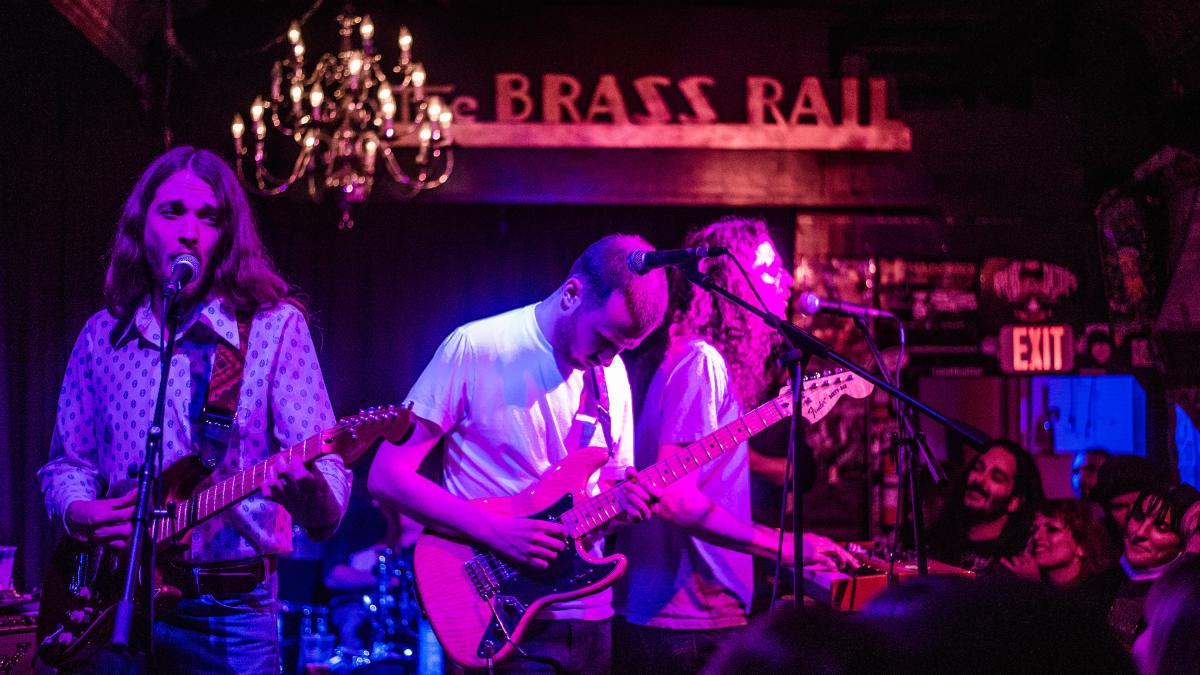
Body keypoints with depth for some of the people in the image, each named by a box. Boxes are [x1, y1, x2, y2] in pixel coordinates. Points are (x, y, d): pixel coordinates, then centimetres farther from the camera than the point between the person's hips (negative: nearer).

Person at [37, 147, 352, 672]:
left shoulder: (275, 328, -4)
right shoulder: (103, 336, 6)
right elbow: (65, 464, 14)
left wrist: (307, 491, -33)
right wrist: (79, 512, -8)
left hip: (231, 614, -2)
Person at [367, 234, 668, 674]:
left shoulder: (612, 371, 7)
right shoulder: (475, 349, -11)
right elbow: (386, 476, -13)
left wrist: (622, 503, -6)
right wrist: (496, 531, -21)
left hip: (589, 614, 6)